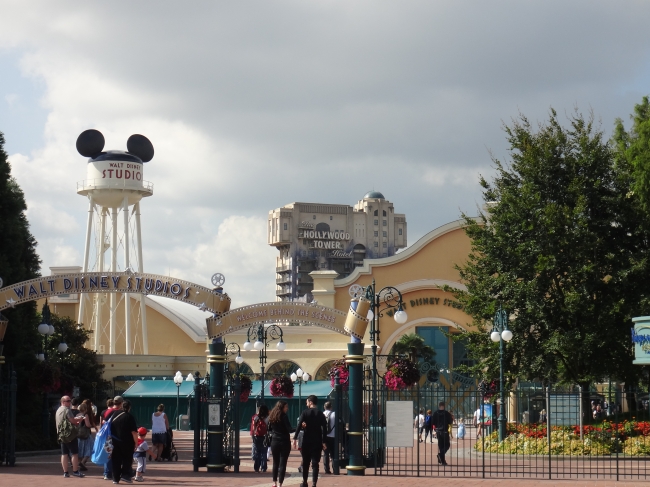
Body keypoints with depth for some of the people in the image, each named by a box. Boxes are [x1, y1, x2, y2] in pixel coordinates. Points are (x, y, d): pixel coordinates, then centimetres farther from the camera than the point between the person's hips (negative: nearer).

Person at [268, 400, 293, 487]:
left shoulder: (271, 416, 6)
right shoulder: (284, 416, -12)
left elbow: (269, 428, 12)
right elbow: (289, 429, -15)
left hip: (274, 442, 5)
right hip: (284, 442, -5)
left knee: (275, 463, 17)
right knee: (282, 463, -3)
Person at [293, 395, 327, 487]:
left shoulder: (305, 413, -3)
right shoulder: (321, 414, 2)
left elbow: (299, 426, -12)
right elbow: (324, 429, -3)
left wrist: (295, 438, -13)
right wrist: (324, 442, -2)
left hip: (306, 441, -1)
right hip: (317, 442, 1)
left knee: (305, 462, 14)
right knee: (315, 463, 0)